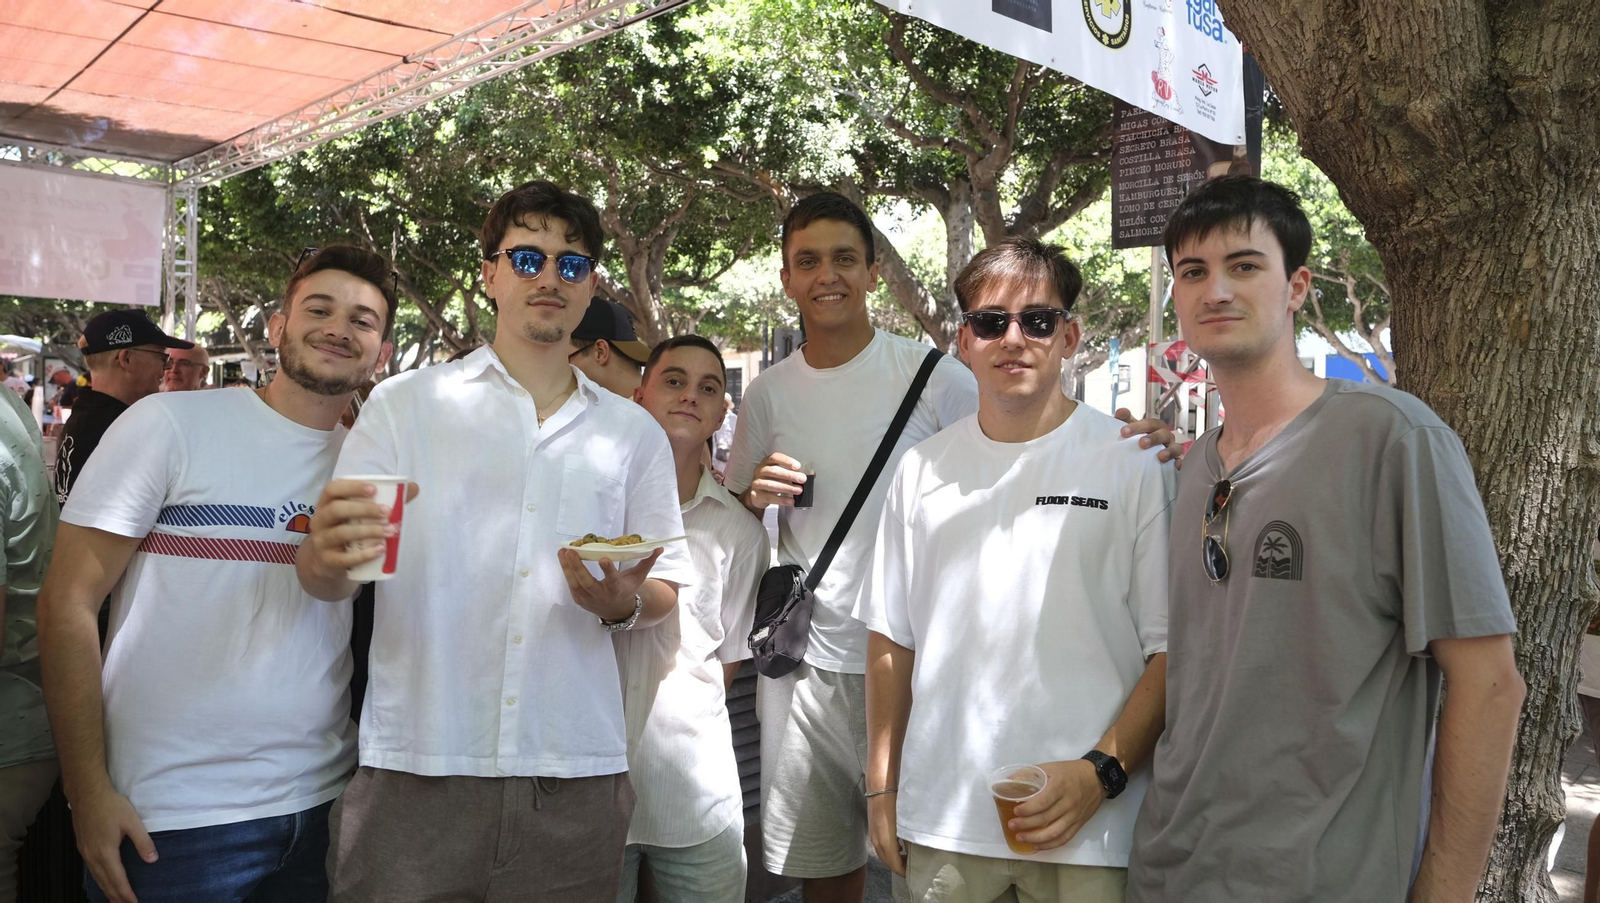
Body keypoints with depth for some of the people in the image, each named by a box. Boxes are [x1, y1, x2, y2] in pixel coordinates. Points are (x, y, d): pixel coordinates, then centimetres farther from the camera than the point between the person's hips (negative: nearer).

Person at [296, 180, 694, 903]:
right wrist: (330, 554, -23)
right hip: (414, 769, -1)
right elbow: (323, 580, 0)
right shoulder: (405, 404, 4)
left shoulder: (634, 432, 11)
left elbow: (666, 589, 15)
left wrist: (623, 604, -7)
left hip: (575, 779, 2)